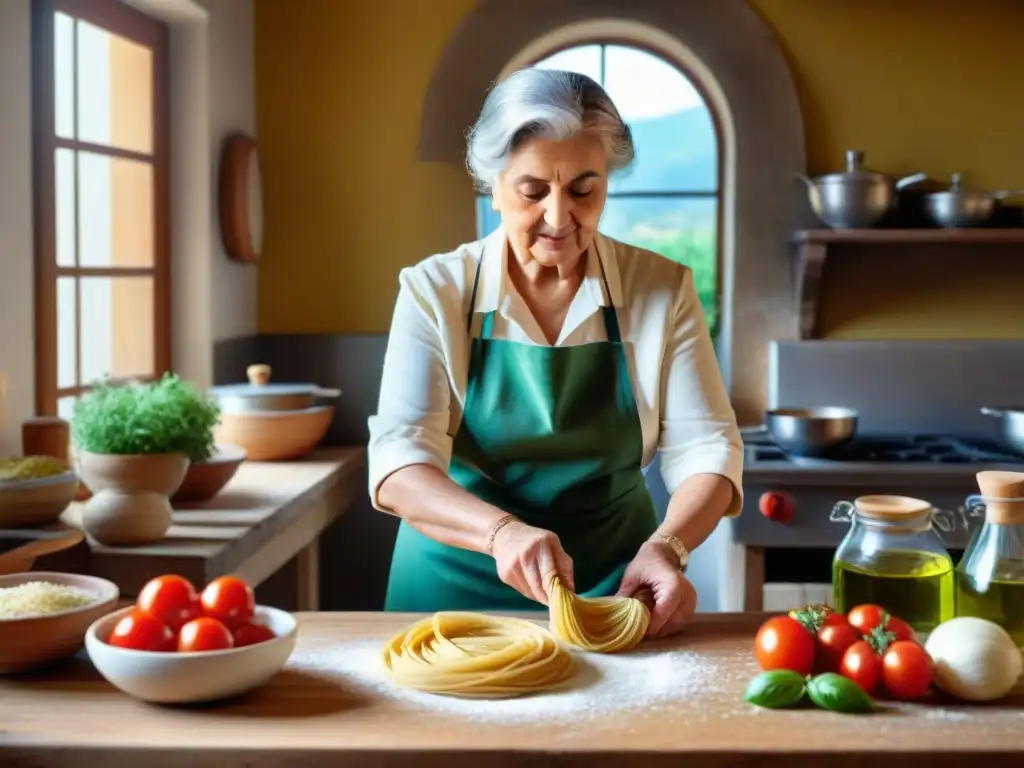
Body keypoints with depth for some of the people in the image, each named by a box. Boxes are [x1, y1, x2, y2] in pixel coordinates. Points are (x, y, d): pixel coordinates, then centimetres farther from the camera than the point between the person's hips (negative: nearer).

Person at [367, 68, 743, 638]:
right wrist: (501, 531, -33)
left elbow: (705, 447, -4)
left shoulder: (662, 289, -2)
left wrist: (666, 547, -24)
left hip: (616, 587, 1)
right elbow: (398, 462, -14)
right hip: (459, 586, -1)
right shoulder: (434, 290, -6)